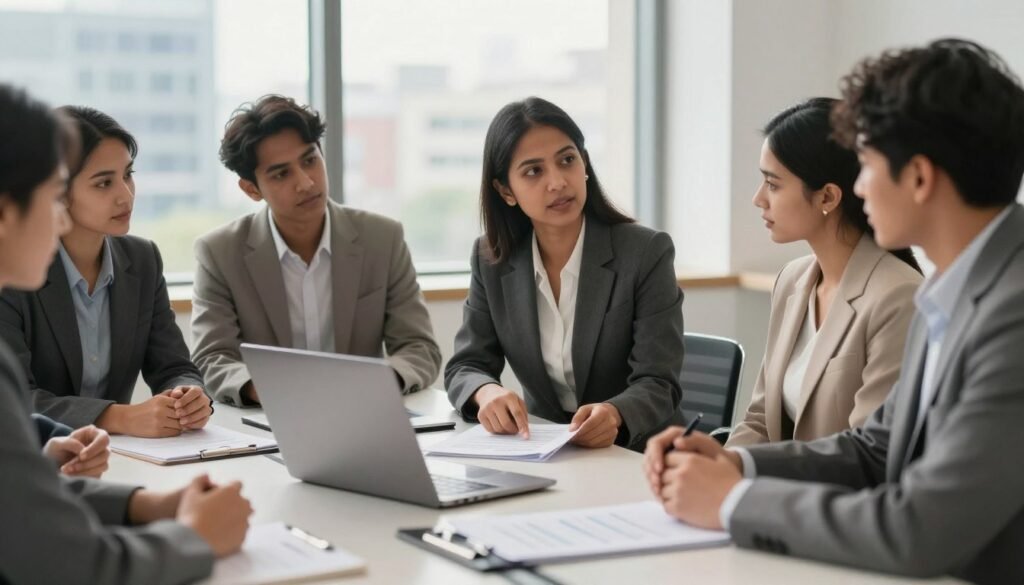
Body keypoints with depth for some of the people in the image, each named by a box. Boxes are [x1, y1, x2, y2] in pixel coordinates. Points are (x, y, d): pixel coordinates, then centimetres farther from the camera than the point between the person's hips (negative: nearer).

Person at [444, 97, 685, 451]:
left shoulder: (647, 253, -9)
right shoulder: (492, 260, 2)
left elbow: (658, 385, -13)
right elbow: (464, 367, 1)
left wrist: (614, 415, -36)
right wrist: (487, 393, -23)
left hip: (635, 455, -2)